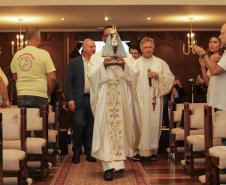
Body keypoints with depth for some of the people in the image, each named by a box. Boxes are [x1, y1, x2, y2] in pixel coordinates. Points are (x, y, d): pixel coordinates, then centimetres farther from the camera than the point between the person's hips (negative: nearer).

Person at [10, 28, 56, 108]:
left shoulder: (17, 54, 5)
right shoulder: (43, 54, -8)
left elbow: (15, 77, 13)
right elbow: (52, 77, -10)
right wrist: (48, 93, 5)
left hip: (21, 96, 4)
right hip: (39, 97, -4)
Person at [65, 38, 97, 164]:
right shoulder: (74, 62, 2)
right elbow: (69, 82, -1)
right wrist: (70, 99, -9)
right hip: (79, 99, -2)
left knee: (91, 127, 8)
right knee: (78, 125, -4)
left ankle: (89, 153, 18)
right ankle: (76, 153, 8)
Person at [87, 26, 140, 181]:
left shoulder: (127, 57, 15)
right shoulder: (96, 57, 11)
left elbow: (133, 75, 3)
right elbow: (92, 75, -2)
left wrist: (124, 65, -13)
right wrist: (103, 65, -15)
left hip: (122, 99, 2)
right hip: (105, 99, -2)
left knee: (122, 128, 3)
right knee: (106, 129, -10)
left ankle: (118, 161, 18)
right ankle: (110, 165, -14)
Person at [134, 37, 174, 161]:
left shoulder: (160, 63, 10)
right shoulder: (136, 63, 9)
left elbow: (171, 77, 6)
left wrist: (158, 75, -9)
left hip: (155, 99, 1)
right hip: (140, 99, -1)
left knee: (154, 123, 1)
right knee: (141, 124, -4)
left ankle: (152, 150, 9)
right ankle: (141, 150, 0)